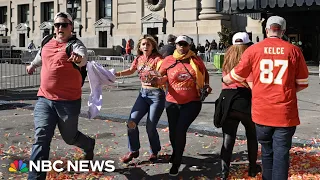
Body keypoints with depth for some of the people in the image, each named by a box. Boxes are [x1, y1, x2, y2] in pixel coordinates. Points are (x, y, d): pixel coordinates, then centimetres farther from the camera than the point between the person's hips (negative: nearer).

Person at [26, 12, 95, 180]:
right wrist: (32, 65, 50)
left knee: (70, 137, 14)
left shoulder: (75, 44, -10)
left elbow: (82, 58, -32)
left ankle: (89, 144, 49)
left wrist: (78, 58, -56)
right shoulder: (47, 43, 7)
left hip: (68, 101, -4)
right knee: (41, 138, -6)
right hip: (44, 99, 4)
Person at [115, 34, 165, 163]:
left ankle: (154, 152, 22)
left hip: (157, 95, -5)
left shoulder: (157, 59, -13)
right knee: (132, 122, -4)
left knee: (150, 127, -5)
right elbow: (130, 71, 22)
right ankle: (133, 151, 15)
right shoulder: (138, 59, 5)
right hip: (143, 94, 6)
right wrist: (116, 74, 12)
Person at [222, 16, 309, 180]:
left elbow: (235, 77, 8)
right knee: (281, 153, 4)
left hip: (262, 112, 2)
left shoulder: (253, 49, -2)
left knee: (267, 151, 18)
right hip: (286, 112, -1)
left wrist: (224, 79, 28)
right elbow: (302, 83, 5)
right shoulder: (294, 50, -2)